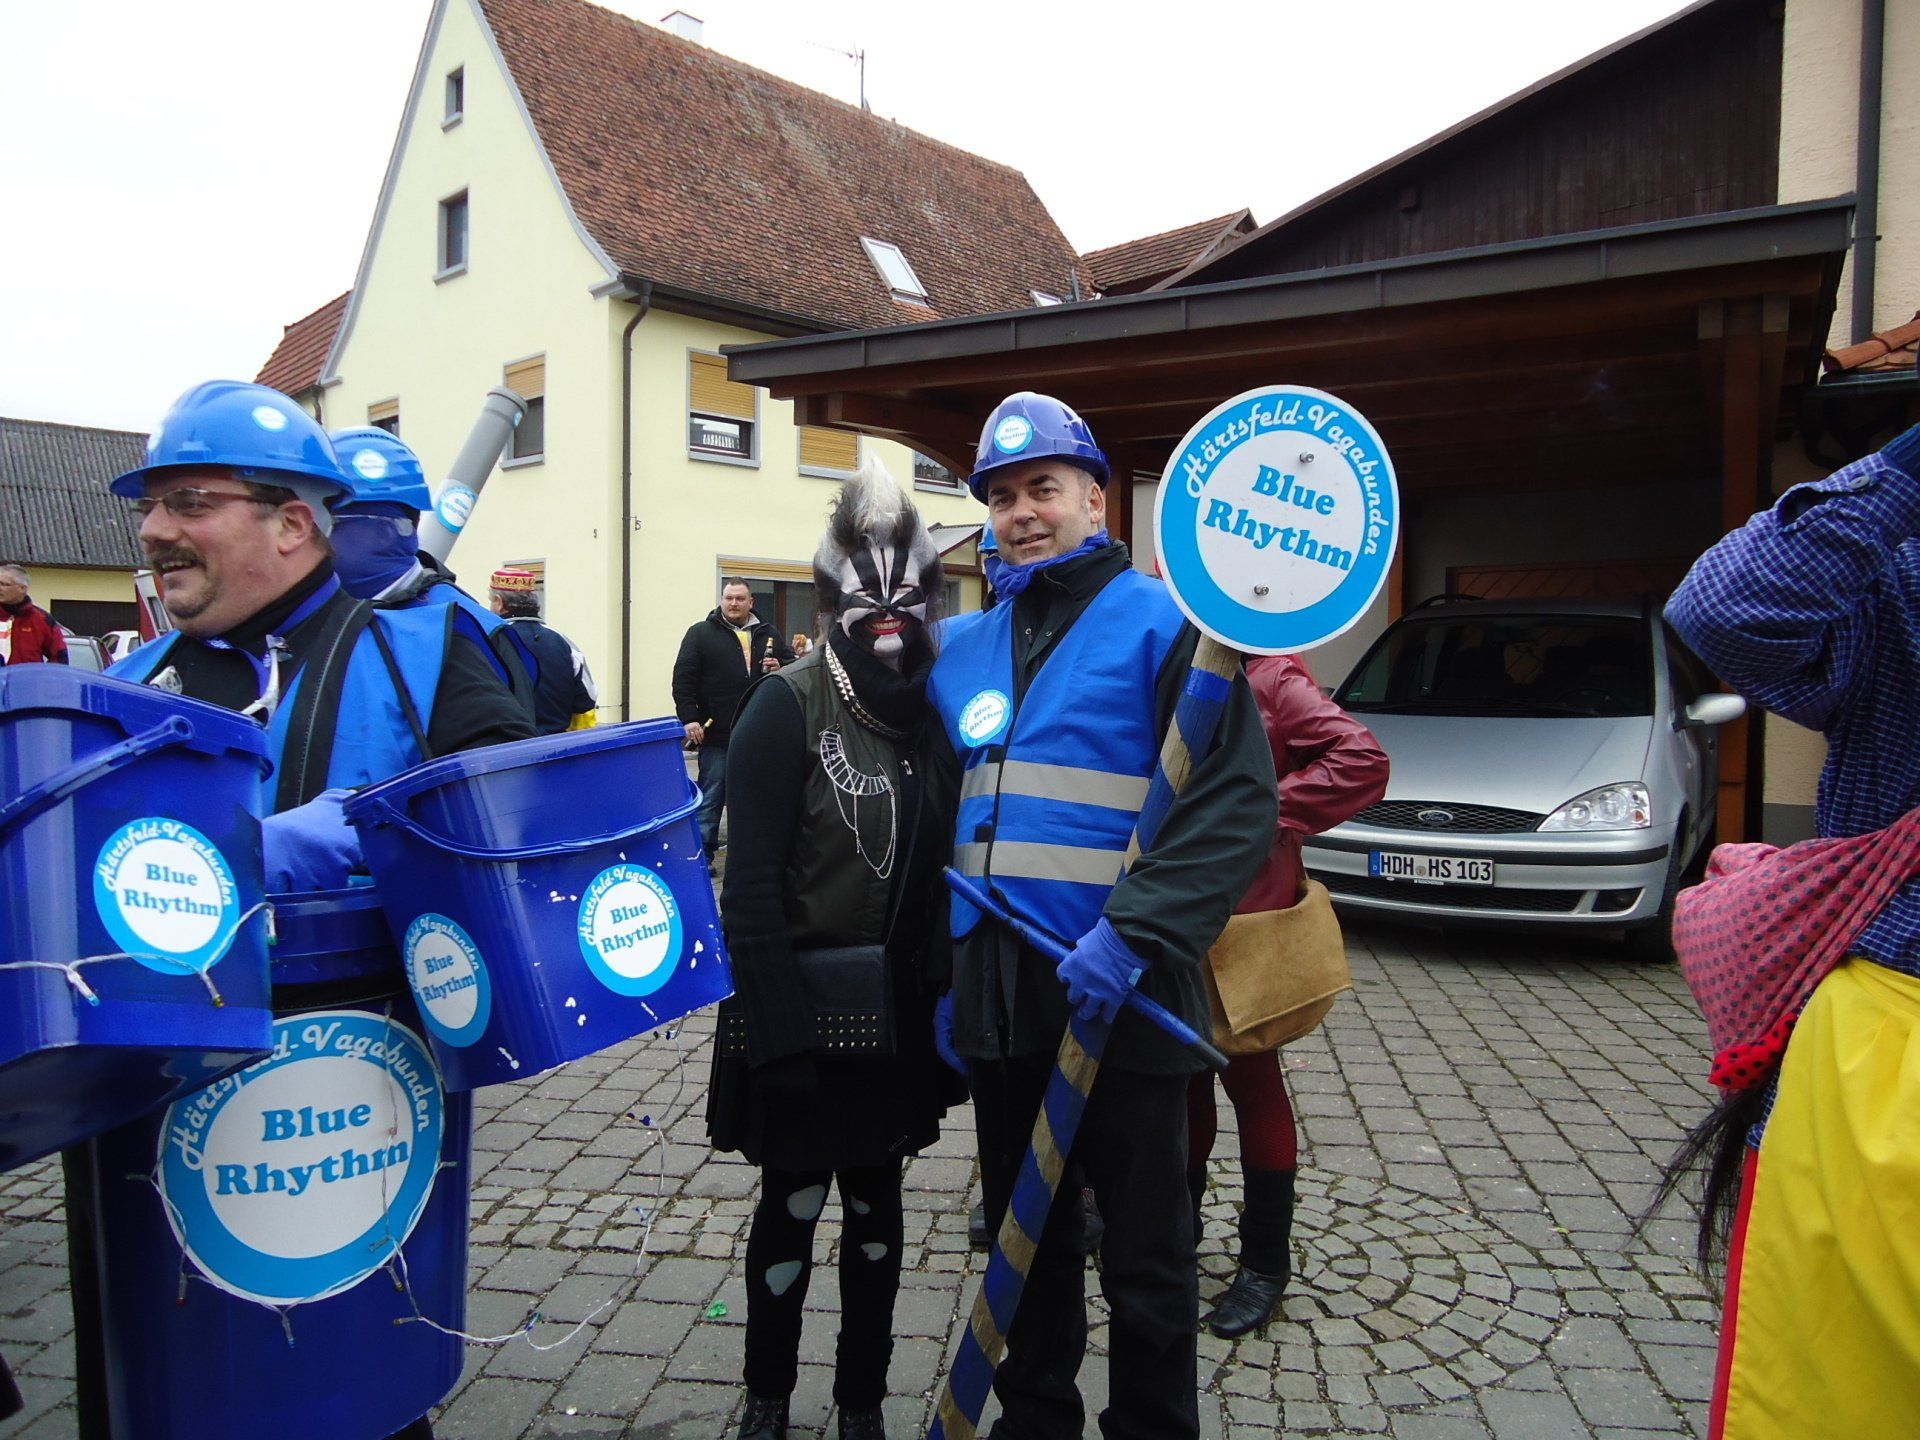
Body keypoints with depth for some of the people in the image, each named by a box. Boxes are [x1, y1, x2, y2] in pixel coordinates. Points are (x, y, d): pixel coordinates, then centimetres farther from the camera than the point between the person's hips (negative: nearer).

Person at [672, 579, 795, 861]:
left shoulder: (768, 634, 11)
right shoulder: (700, 633, 1)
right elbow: (682, 679, -4)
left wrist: (780, 669, -5)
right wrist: (689, 719, -13)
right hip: (716, 735, -3)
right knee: (710, 799, 4)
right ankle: (702, 855, 13)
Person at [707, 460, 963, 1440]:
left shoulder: (937, 708, 2)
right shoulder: (788, 706, -13)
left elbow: (946, 864, 6)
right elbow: (751, 884, -16)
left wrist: (944, 997, 1)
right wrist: (778, 1030, -19)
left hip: (895, 1014, 4)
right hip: (798, 1007, -4)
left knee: (875, 1204, 15)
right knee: (794, 1203, 11)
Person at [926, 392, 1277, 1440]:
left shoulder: (1163, 626, -8)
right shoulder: (960, 651, 12)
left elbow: (1236, 800, -17)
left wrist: (1134, 933, -26)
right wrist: (943, 971, 14)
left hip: (1120, 996, -6)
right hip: (997, 990, 6)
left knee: (1144, 1256, 9)